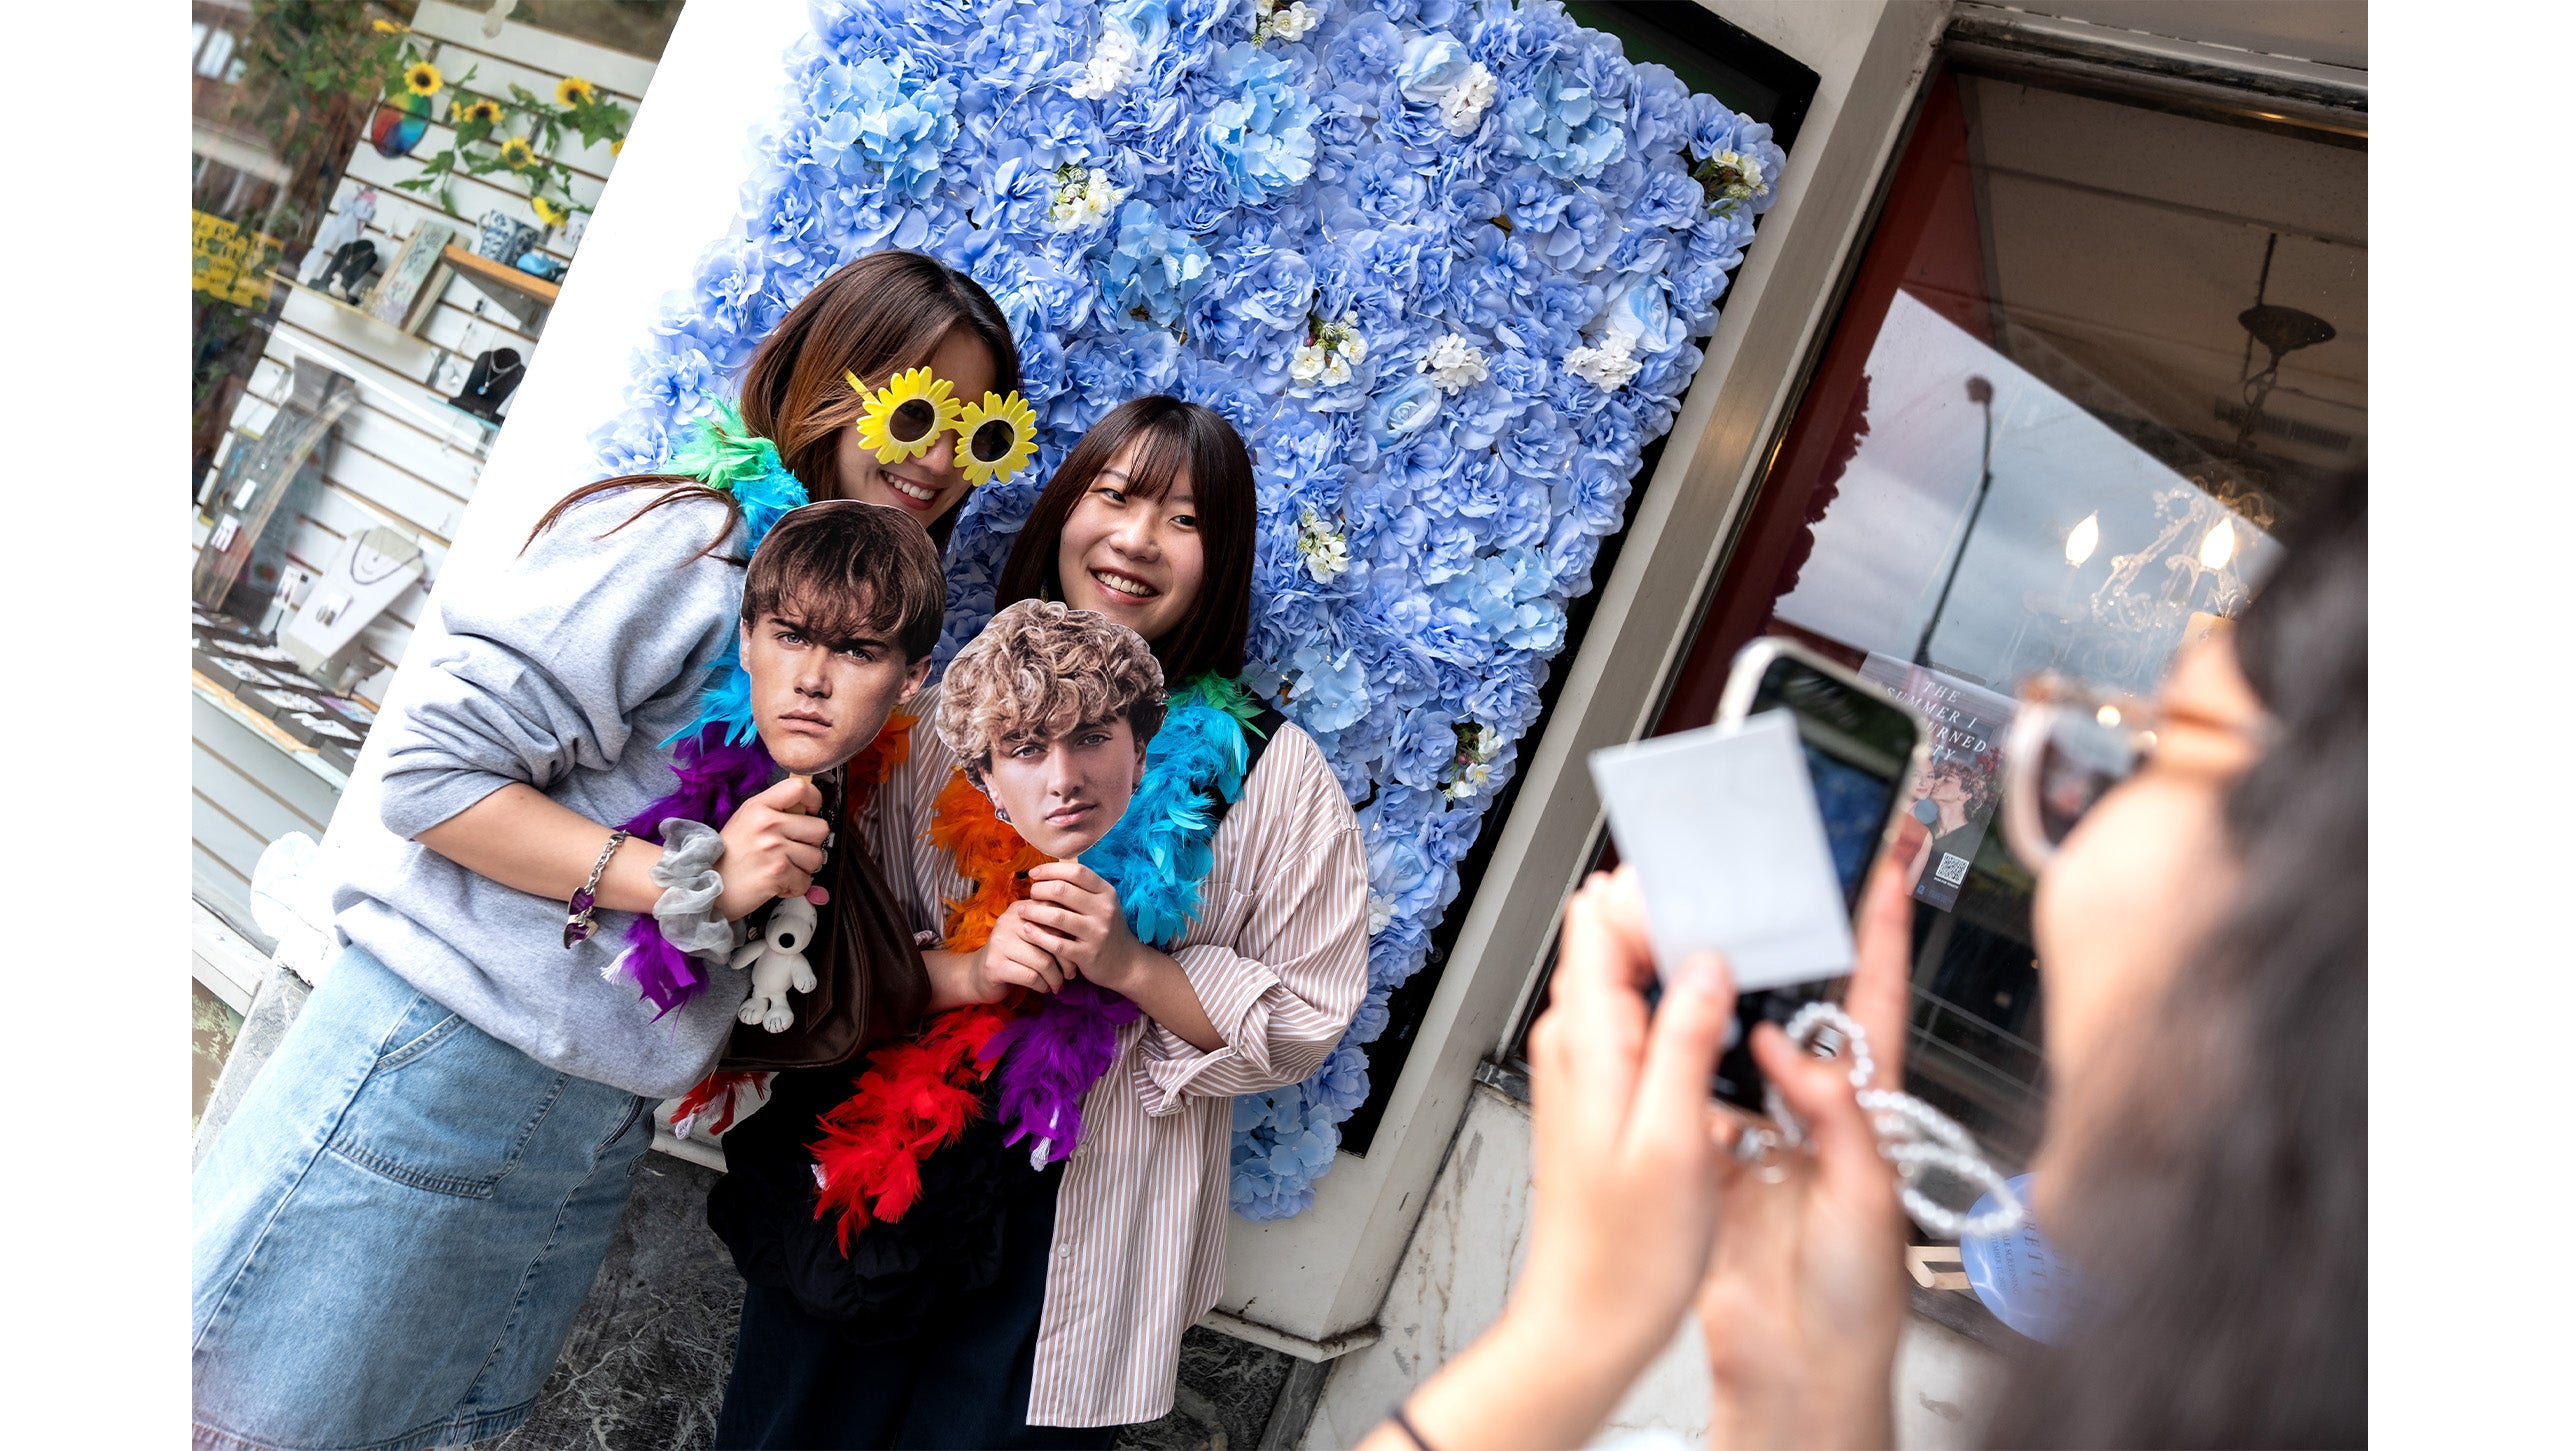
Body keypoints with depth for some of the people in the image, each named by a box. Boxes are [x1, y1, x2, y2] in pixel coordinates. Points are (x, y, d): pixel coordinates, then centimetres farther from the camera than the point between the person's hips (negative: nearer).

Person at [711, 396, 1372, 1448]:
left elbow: (1303, 1024, -5)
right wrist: (960, 972, -18)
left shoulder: (1272, 776, -5)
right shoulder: (945, 712, 0)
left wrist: (1132, 966, -19)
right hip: (861, 1184, 2)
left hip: (1079, 1241, -1)